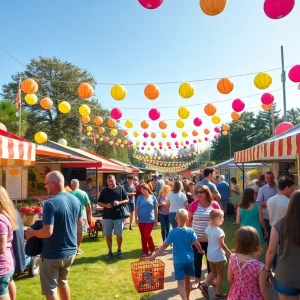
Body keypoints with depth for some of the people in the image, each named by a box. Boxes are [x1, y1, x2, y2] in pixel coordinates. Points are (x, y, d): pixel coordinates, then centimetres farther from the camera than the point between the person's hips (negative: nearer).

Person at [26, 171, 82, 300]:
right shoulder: (76, 200, -1)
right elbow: (79, 223, 11)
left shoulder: (51, 204, -24)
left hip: (53, 255, -7)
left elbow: (47, 232, -27)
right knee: (63, 282, 27)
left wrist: (32, 232, -9)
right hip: (71, 251, 7)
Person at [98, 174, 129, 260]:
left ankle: (119, 250, 27)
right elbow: (99, 202, 6)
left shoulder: (121, 189, -1)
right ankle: (110, 252, 24)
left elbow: (127, 200, 1)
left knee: (119, 235, 7)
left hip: (118, 216, -1)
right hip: (107, 216, 1)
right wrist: (106, 205, -14)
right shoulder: (104, 191, 2)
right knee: (108, 235, 8)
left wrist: (119, 202, -17)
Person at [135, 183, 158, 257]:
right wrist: (136, 218, -5)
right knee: (143, 236, 9)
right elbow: (137, 208, 1)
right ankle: (145, 251, 23)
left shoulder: (153, 197, -3)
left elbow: (156, 208, 3)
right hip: (141, 220, 2)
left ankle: (152, 249, 12)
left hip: (150, 220, -2)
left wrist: (156, 218, 2)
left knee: (147, 235, -10)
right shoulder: (140, 198, -1)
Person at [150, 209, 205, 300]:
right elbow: (196, 244, -7)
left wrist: (154, 256, -5)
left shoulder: (173, 232, -13)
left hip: (178, 261, -3)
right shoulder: (191, 231, -9)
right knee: (187, 280, 21)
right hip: (189, 259, 3)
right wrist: (201, 251, 15)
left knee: (180, 282, 2)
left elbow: (165, 245, -12)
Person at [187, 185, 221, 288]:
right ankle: (197, 279, 27)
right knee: (197, 259, 9)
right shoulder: (194, 204, -9)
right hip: (197, 238, -1)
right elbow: (189, 220, 0)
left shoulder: (215, 204, -7)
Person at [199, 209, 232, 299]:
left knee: (213, 272, 25)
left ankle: (205, 285, 13)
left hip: (210, 255, 7)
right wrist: (230, 254, -10)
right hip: (219, 257, -7)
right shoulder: (219, 231, -24)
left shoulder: (208, 228, -2)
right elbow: (222, 245, -20)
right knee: (220, 275, 11)